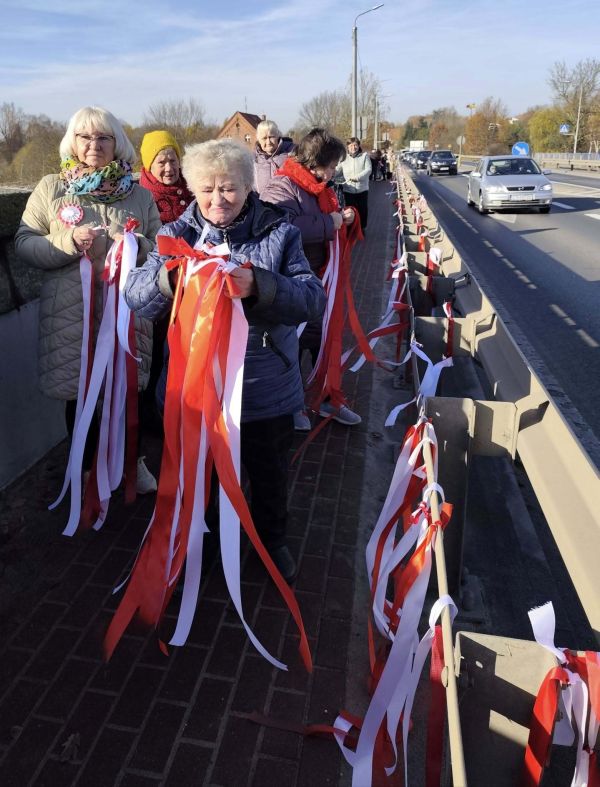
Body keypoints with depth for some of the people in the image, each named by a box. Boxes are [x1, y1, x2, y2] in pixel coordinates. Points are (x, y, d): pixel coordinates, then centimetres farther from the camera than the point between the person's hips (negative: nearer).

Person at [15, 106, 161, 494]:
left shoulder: (140, 195, 7)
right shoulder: (50, 189, 4)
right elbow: (24, 244, 2)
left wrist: (136, 245, -13)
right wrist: (68, 242, -15)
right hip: (71, 311, 0)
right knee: (78, 392, 9)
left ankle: (132, 460, 34)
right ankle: (87, 469, 31)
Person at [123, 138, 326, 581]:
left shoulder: (278, 233, -5)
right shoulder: (177, 235, 0)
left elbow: (314, 300, -16)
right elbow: (136, 297, -10)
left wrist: (259, 287, -34)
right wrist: (170, 275, -31)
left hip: (265, 390, -1)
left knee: (270, 474, 19)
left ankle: (272, 538, 46)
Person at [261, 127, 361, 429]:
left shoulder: (318, 186, 11)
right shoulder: (281, 188, -18)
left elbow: (328, 217, 27)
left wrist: (344, 217, 4)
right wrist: (328, 223, -27)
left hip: (316, 278, 9)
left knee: (321, 338, 16)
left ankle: (326, 398, 31)